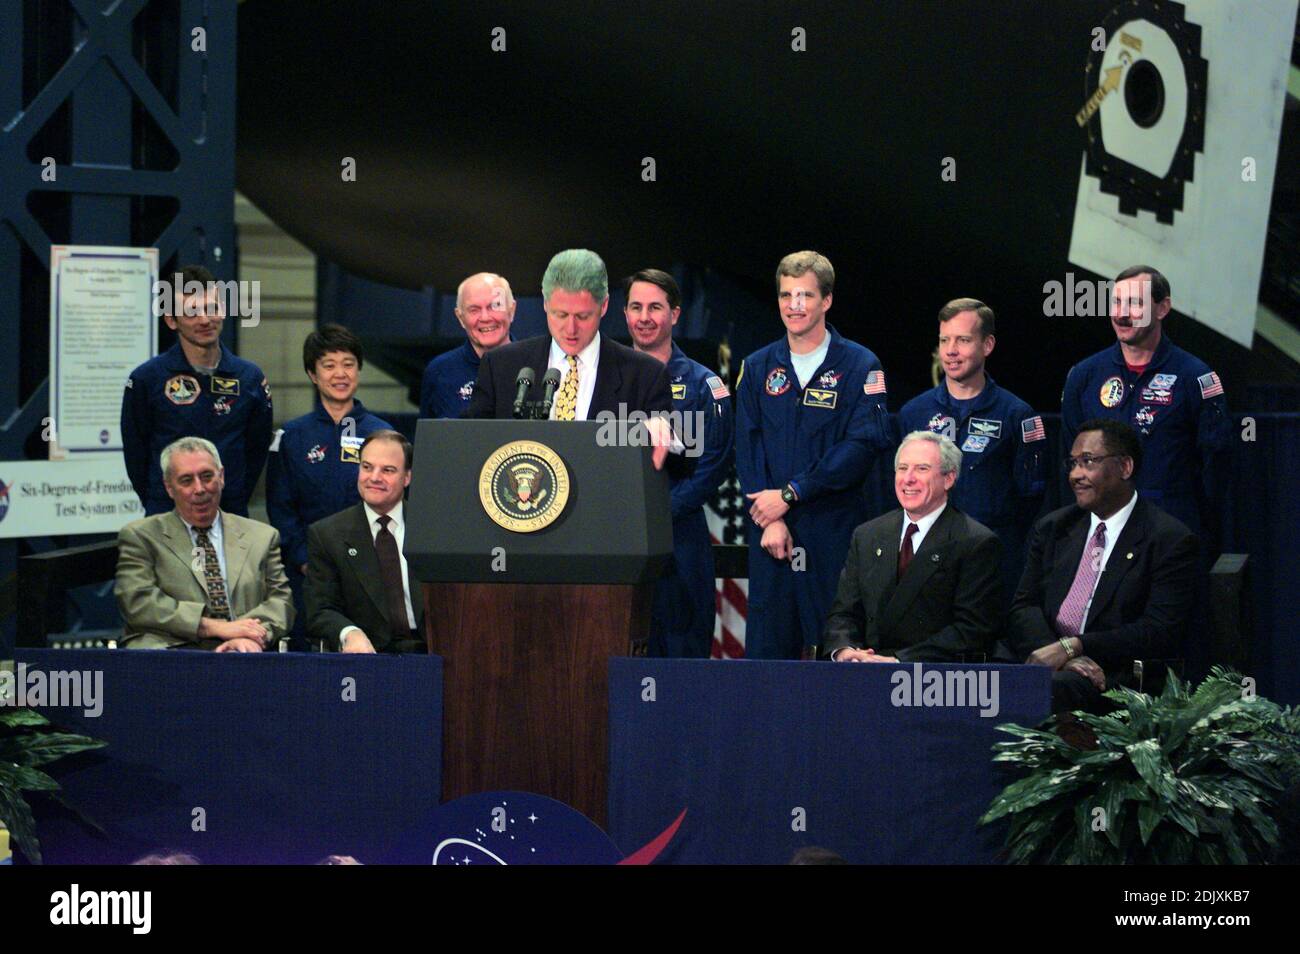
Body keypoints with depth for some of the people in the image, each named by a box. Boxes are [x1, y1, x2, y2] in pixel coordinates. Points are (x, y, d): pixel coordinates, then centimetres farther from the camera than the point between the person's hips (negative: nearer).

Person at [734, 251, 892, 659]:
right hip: (770, 529, 3)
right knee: (766, 645, 2)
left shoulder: (859, 366, 0)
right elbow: (747, 446, 5)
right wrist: (769, 521, -8)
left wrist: (790, 494, -12)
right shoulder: (758, 367, 11)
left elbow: (862, 447, -9)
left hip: (835, 531, -3)